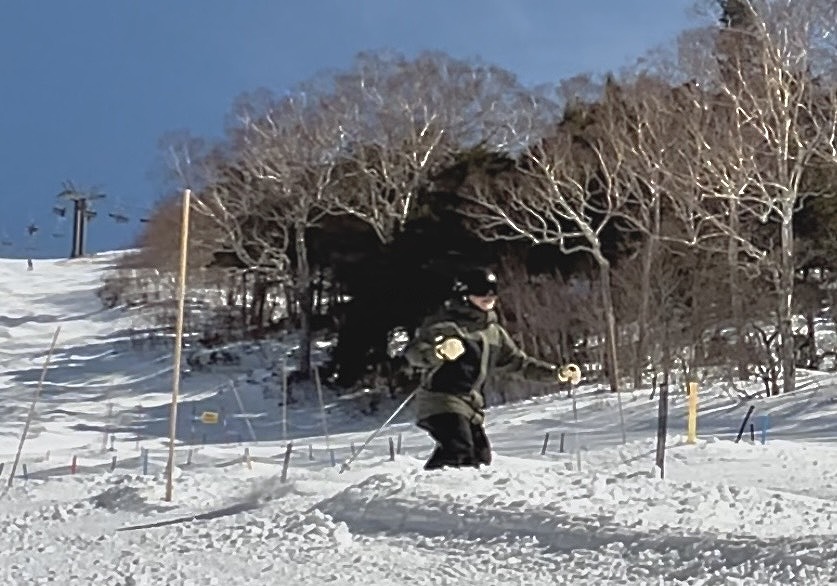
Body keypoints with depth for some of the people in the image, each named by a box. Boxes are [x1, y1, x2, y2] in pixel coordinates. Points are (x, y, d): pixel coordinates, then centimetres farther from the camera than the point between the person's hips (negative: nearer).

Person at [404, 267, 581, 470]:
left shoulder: (494, 333, 19)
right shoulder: (445, 322, -3)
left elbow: (518, 362, 26)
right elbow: (413, 352, -13)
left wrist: (557, 373, 16)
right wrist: (439, 352, -35)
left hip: (472, 407, 8)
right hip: (442, 401, -8)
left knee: (480, 457, 1)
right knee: (458, 450, -26)